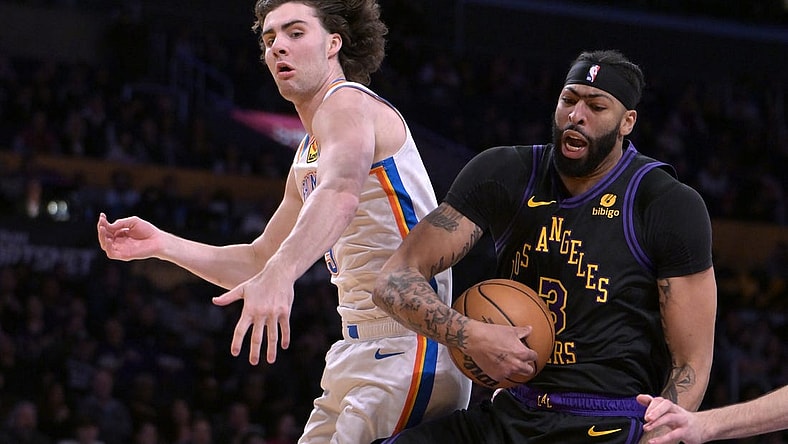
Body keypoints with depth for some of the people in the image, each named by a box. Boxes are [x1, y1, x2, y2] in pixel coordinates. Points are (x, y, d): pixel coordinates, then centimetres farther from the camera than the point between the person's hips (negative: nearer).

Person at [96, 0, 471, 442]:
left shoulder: (347, 103, -11)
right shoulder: (308, 157, 22)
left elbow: (340, 194, -33)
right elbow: (258, 261, 28)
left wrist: (279, 275, -49)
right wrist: (161, 244, 15)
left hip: (409, 351, -10)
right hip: (363, 352, 10)